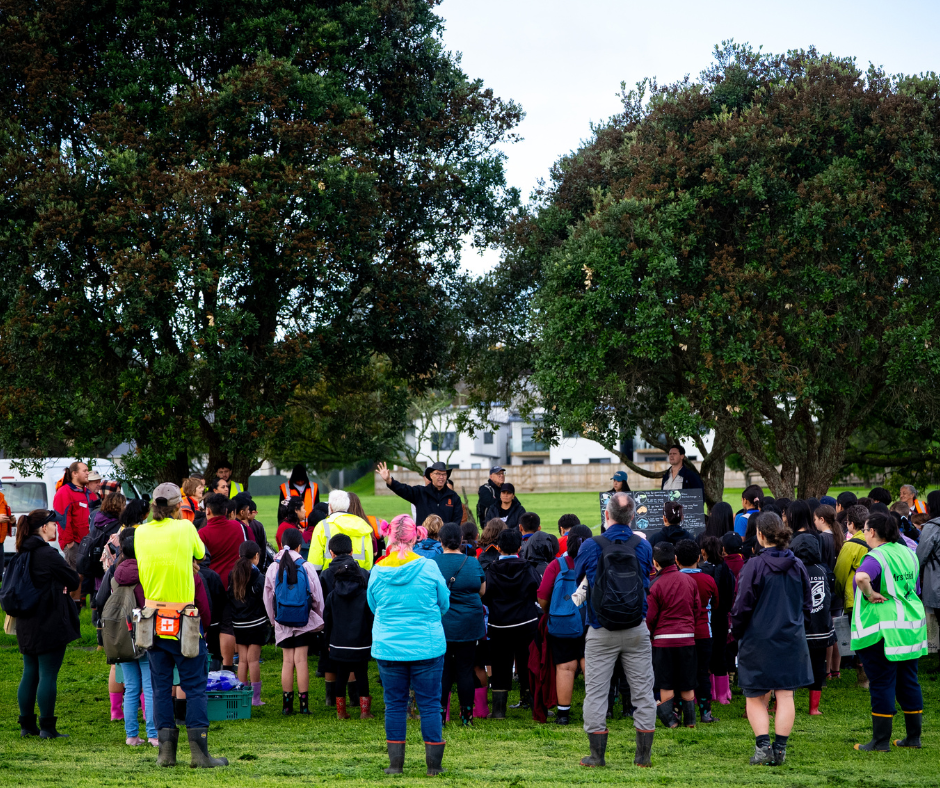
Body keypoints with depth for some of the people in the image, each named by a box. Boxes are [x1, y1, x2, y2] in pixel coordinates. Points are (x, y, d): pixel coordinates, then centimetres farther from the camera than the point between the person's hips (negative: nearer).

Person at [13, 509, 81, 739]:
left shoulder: (23, 554, 10)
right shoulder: (48, 554, -16)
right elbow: (74, 581, -10)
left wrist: (56, 586, 4)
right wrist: (62, 584, 10)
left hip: (26, 624, 8)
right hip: (50, 623, -8)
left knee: (29, 674, 13)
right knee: (48, 675, -4)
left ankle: (27, 725, 17)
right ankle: (47, 727, -2)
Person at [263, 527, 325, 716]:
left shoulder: (273, 568, -3)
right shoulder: (306, 567, -9)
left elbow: (268, 597, 8)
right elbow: (317, 596, -1)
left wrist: (273, 619, 23)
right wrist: (319, 619, 15)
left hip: (283, 622, 2)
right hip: (304, 621, -2)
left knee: (287, 661, 6)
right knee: (301, 661, 0)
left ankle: (287, 704, 6)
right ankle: (304, 703, 0)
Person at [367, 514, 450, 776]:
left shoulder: (378, 571, -4)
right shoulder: (428, 567, -9)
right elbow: (444, 604, 4)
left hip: (388, 647, 2)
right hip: (427, 646, -1)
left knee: (394, 703, 10)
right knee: (430, 703, 6)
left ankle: (395, 763, 12)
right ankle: (433, 763, 9)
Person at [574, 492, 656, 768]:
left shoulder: (591, 546, -8)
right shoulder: (643, 546, -2)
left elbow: (576, 578, 7)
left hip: (601, 633, -2)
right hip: (636, 630, 2)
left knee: (596, 692, 6)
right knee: (642, 691, 8)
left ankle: (597, 754, 6)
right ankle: (643, 754, 10)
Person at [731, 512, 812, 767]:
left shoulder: (754, 566, -13)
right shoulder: (797, 566, 3)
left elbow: (742, 607, -10)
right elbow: (807, 604, 11)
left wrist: (737, 633, 5)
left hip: (758, 641, -4)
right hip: (791, 640, 4)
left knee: (755, 698, 7)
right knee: (785, 696, 7)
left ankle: (763, 745, -5)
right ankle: (780, 749, 6)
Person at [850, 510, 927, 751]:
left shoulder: (875, 558, -16)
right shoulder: (908, 553, 9)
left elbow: (861, 577, -37)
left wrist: (870, 594, -20)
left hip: (881, 629, -7)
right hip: (911, 627, 7)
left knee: (882, 684, -2)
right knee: (908, 681, 13)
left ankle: (881, 740, 2)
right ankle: (913, 736, 19)